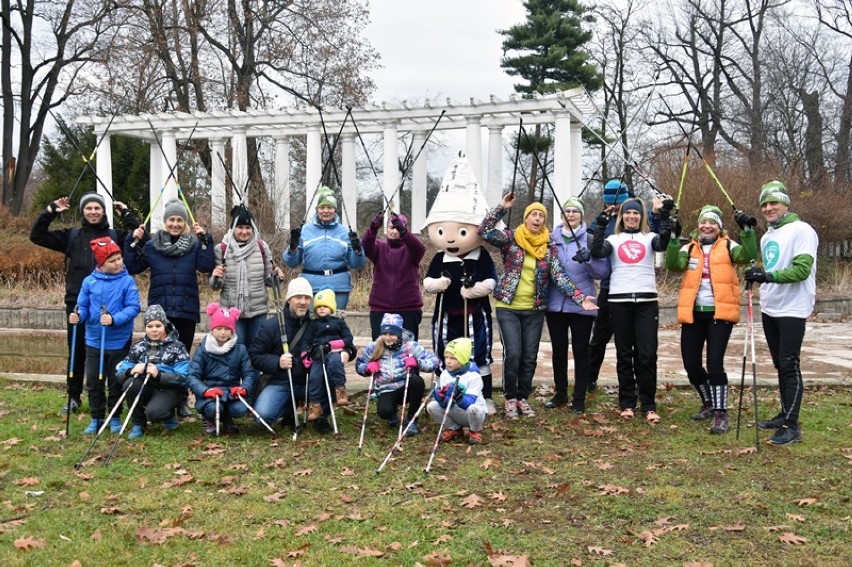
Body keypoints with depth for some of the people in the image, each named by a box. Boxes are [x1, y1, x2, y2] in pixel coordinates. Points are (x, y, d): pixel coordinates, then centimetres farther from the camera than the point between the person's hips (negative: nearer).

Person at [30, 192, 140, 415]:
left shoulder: (115, 236, 7)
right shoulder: (71, 236, 9)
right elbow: (36, 236, 7)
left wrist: (126, 213, -6)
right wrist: (51, 211, -1)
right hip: (77, 303, 1)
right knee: (76, 352, 8)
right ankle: (73, 397, 20)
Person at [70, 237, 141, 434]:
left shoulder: (128, 281, -8)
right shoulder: (89, 281, -1)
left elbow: (133, 307, -14)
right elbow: (83, 306, 4)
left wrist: (115, 319, -28)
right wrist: (78, 316, -18)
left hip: (119, 342, -2)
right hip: (94, 341, 3)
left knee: (116, 382, 8)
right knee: (93, 381, 9)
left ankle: (115, 417, 23)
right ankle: (96, 418, 23)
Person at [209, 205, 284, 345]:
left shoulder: (262, 247, 2)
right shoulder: (222, 249, -2)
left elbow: (267, 280, 9)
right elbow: (215, 286, 2)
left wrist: (275, 275, -12)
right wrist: (216, 277, -19)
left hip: (258, 311, 2)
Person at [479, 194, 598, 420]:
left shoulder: (549, 246, 4)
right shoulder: (510, 238, -3)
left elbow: (559, 276, -3)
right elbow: (484, 231, -15)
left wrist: (580, 297, -14)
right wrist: (502, 208, -20)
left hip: (534, 310, 3)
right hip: (508, 308, -3)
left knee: (530, 357, 6)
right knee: (513, 354, -10)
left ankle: (523, 397, 24)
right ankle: (510, 398, 9)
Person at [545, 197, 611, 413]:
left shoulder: (590, 239, -1)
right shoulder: (552, 238, 6)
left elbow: (603, 272, -6)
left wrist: (588, 260, -23)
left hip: (581, 305, -3)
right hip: (555, 304, 3)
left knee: (580, 351, 2)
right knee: (558, 350, 11)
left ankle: (579, 398, 11)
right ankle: (560, 393, 26)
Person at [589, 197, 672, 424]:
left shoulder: (649, 238, 11)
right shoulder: (613, 239, 10)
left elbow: (663, 243, -11)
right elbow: (596, 252, -9)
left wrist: (666, 216, -18)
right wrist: (601, 225, -15)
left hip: (647, 301, 0)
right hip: (619, 301, 0)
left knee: (647, 355, -5)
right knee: (624, 355, 5)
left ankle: (649, 406, 1)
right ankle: (627, 404, 12)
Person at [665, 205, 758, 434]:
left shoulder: (728, 246, 5)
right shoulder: (689, 248, 10)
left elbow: (748, 255, -15)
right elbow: (674, 265, -9)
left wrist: (746, 230, -26)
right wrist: (673, 239, -21)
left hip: (719, 313, -3)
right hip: (693, 314, 3)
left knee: (715, 363, -11)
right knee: (691, 365, 6)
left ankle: (721, 413, -1)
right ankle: (709, 403, 29)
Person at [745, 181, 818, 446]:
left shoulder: (801, 230, -11)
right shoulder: (767, 237, 15)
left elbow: (802, 269, -22)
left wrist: (769, 276, -30)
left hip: (792, 310, -8)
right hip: (770, 309, 8)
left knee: (790, 366, -9)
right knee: (780, 365, 14)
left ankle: (792, 426, -7)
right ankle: (785, 415, 24)